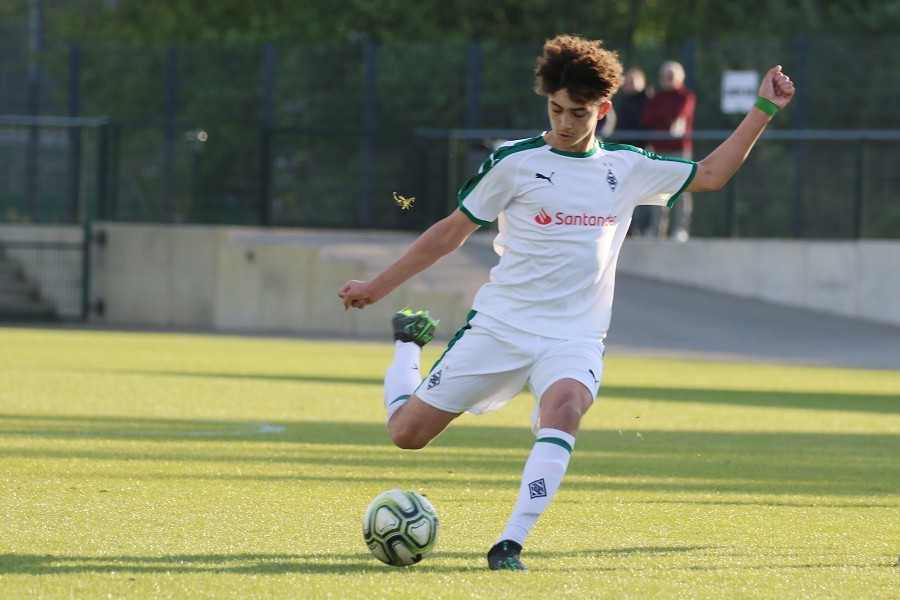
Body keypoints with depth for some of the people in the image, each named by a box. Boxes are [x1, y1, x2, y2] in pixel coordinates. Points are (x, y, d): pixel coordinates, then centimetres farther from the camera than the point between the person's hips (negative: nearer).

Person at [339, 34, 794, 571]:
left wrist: (765, 110, 12)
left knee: (564, 408, -34)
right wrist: (377, 287, 9)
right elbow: (451, 233, 6)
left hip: (574, 338, 1)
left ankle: (510, 545, -34)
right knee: (407, 432, -1)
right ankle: (410, 341, 32)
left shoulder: (627, 169, 7)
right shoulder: (515, 162, -2)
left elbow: (711, 174, 19)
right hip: (499, 325, -1)